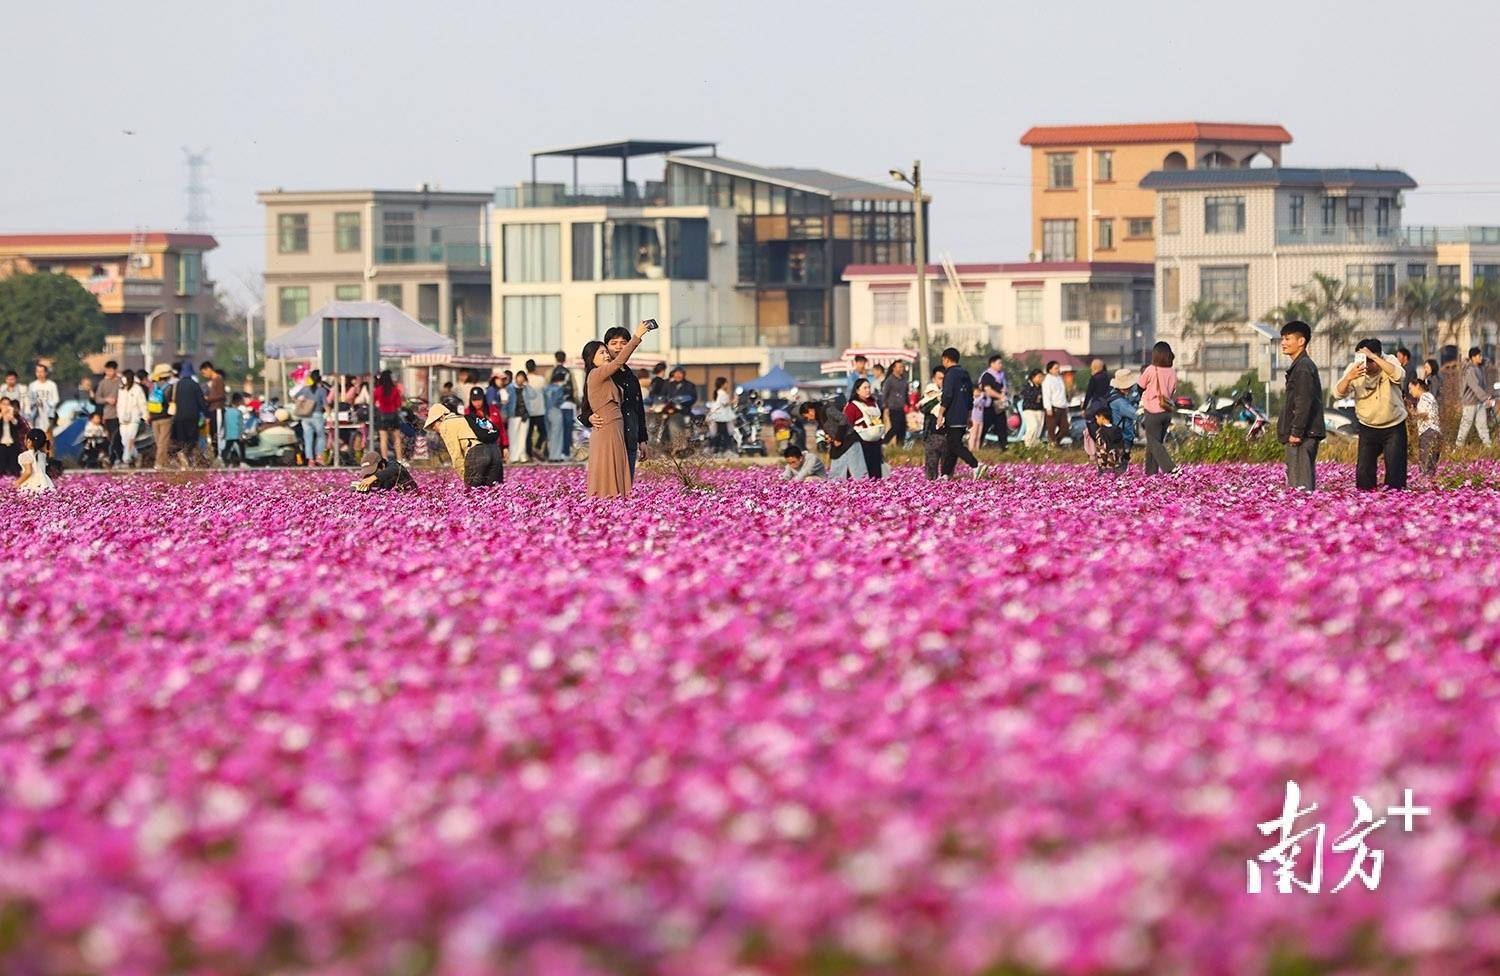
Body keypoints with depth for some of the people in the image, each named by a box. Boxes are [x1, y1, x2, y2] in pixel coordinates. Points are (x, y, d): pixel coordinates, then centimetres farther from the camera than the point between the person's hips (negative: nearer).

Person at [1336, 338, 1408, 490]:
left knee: (1395, 472, -3)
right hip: (1368, 428, 2)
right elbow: (1338, 393, -18)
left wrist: (1373, 357, -37)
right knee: (1363, 472, -2)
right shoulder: (1354, 369, -8)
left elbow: (1399, 376, -32)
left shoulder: (1389, 361, -10)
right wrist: (1349, 378, -40)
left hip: (1394, 427, -2)